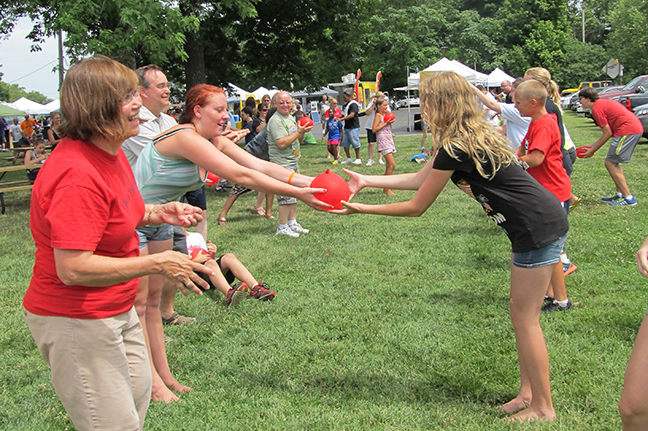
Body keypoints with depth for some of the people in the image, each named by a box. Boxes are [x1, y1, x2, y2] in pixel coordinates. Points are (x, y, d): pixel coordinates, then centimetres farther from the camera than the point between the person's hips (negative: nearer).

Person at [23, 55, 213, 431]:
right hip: (76, 322, -10)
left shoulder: (111, 151, 4)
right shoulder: (77, 174, -29)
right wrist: (157, 264, -26)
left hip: (116, 310, 10)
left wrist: (157, 213, 2)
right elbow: (73, 269, -31)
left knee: (138, 395, 24)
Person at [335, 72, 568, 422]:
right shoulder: (472, 137, 10)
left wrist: (361, 209, -4)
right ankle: (528, 393, 26)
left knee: (525, 317, 1)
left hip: (539, 228, -10)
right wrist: (366, 180, 17)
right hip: (539, 224, 10)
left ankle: (543, 407, 14)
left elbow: (416, 207, -11)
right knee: (521, 313, 15)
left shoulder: (455, 149, -19)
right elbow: (419, 179, 16)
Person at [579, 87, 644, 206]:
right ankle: (620, 194, 20)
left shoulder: (597, 109, -10)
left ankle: (629, 198, -8)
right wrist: (592, 146, 20)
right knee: (613, 163, 18)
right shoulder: (603, 103, 21)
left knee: (610, 163, -6)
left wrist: (593, 150, -2)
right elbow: (609, 132, 20)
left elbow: (608, 133, -10)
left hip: (627, 130, -10)